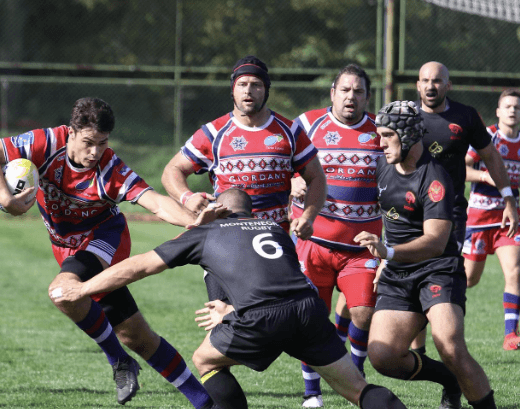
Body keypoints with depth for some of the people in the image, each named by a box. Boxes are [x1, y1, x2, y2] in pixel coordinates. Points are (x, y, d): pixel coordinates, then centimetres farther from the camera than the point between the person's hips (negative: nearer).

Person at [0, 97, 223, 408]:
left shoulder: (112, 170, -25)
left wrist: (194, 220, -52)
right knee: (135, 336, 4)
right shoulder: (49, 145, -19)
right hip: (69, 248, 4)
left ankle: (119, 361, -14)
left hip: (105, 239, -4)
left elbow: (156, 202, -35)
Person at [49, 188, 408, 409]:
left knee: (206, 360, 23)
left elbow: (136, 267, 29)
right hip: (310, 307, 3)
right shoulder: (275, 229, 32)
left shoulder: (205, 233, 24)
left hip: (261, 320, -3)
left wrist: (81, 289, 39)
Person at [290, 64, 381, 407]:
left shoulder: (381, 131, 6)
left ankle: (355, 373, 16)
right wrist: (294, 185, -12)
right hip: (314, 239, -1)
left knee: (365, 313, -10)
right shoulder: (308, 124, 2)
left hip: (363, 244, 1)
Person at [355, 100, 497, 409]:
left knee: (452, 351, -27)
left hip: (438, 270, -7)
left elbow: (436, 241, -28)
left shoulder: (435, 178, -17)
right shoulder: (384, 167, 7)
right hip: (396, 276, 7)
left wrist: (390, 252, -42)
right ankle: (450, 382, 14)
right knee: (382, 356, -10)